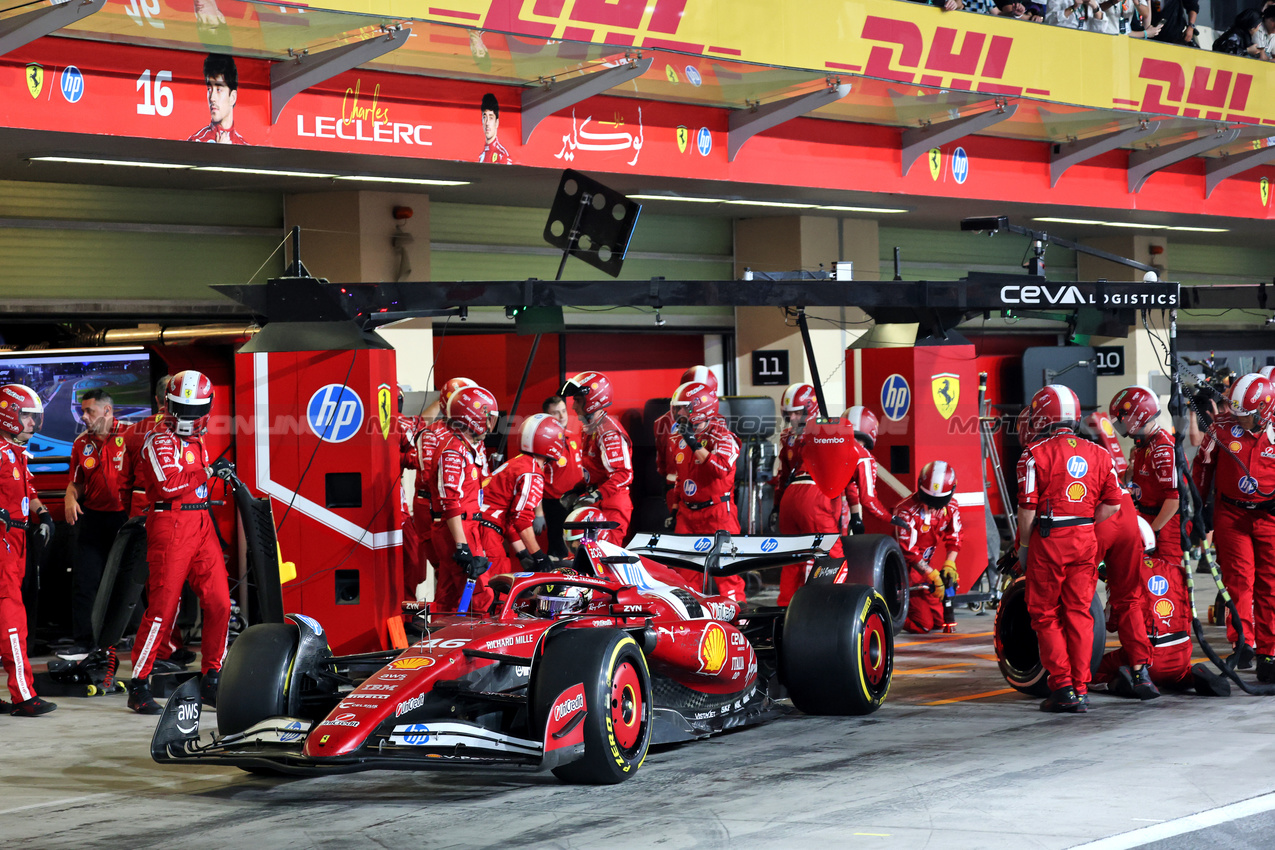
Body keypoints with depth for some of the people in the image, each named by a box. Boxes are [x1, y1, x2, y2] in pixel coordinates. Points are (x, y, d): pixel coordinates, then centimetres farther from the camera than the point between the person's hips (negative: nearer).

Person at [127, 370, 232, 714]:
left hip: (201, 523, 8)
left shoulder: (197, 441, 18)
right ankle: (138, 686, -1)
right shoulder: (159, 440, -8)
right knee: (163, 606, -8)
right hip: (170, 524, -8)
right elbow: (168, 484, -20)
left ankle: (211, 680, 13)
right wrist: (209, 472, -16)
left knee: (219, 602, 2)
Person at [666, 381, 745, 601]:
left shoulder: (722, 438, -9)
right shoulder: (681, 439, 14)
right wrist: (674, 508, 18)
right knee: (684, 568, 5)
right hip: (687, 513, 7)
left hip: (717, 511, -7)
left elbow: (721, 468, -28)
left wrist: (695, 445, -26)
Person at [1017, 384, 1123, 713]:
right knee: (1079, 612, 11)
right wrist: (1085, 524, 15)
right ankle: (1081, 689, 11)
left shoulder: (1035, 454, -8)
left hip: (1049, 539, -4)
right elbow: (1112, 504, 6)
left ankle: (1063, 688, 0)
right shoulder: (1098, 454, 7)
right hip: (1086, 539, 5)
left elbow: (1028, 508, -10)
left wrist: (1023, 546, 2)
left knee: (1045, 615, 5)